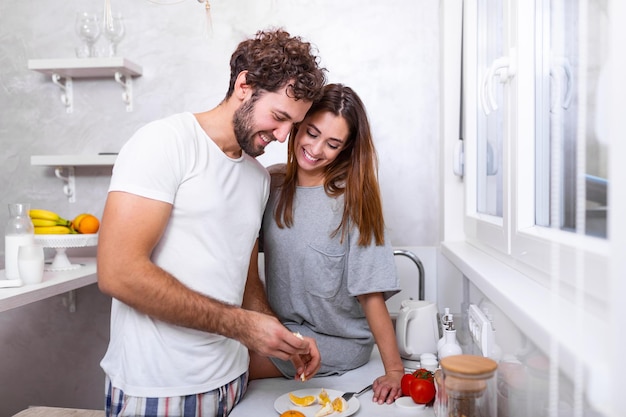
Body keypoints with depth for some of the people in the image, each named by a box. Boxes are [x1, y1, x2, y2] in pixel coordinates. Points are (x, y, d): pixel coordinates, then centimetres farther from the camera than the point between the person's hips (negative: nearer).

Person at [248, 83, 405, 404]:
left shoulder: (350, 199, -14)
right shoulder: (271, 182, -2)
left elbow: (371, 293, -16)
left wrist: (395, 370, -19)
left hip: (336, 341, -5)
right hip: (281, 327, 5)